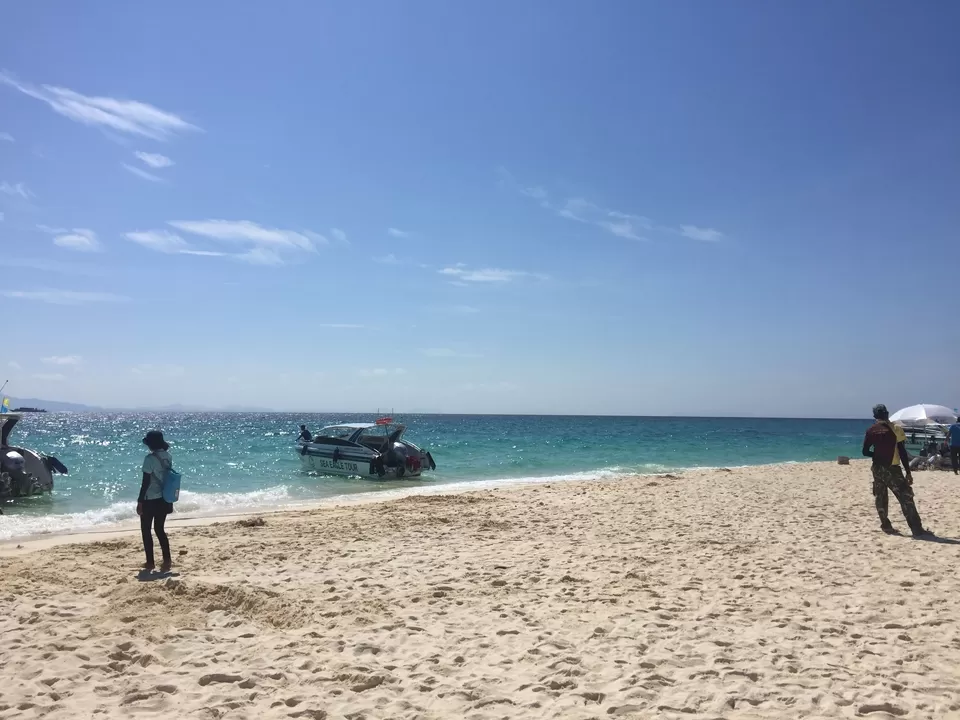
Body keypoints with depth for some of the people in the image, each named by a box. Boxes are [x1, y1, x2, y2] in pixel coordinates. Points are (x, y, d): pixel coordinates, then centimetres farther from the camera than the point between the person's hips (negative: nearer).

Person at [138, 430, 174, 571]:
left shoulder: (150, 458, -18)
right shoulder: (168, 456, 4)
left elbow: (146, 482, -17)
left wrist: (139, 501, -9)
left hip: (150, 499, -7)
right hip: (164, 499, 7)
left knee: (146, 530, 10)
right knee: (159, 529, 15)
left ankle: (150, 562, 15)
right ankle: (167, 561, 9)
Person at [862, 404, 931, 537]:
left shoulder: (871, 431, 3)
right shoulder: (895, 429, -7)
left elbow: (865, 452, 3)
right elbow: (902, 453, -9)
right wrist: (908, 472, -6)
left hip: (877, 469, 4)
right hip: (892, 469, -4)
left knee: (880, 498, 13)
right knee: (906, 498, -3)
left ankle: (886, 526, 14)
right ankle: (917, 530, -7)